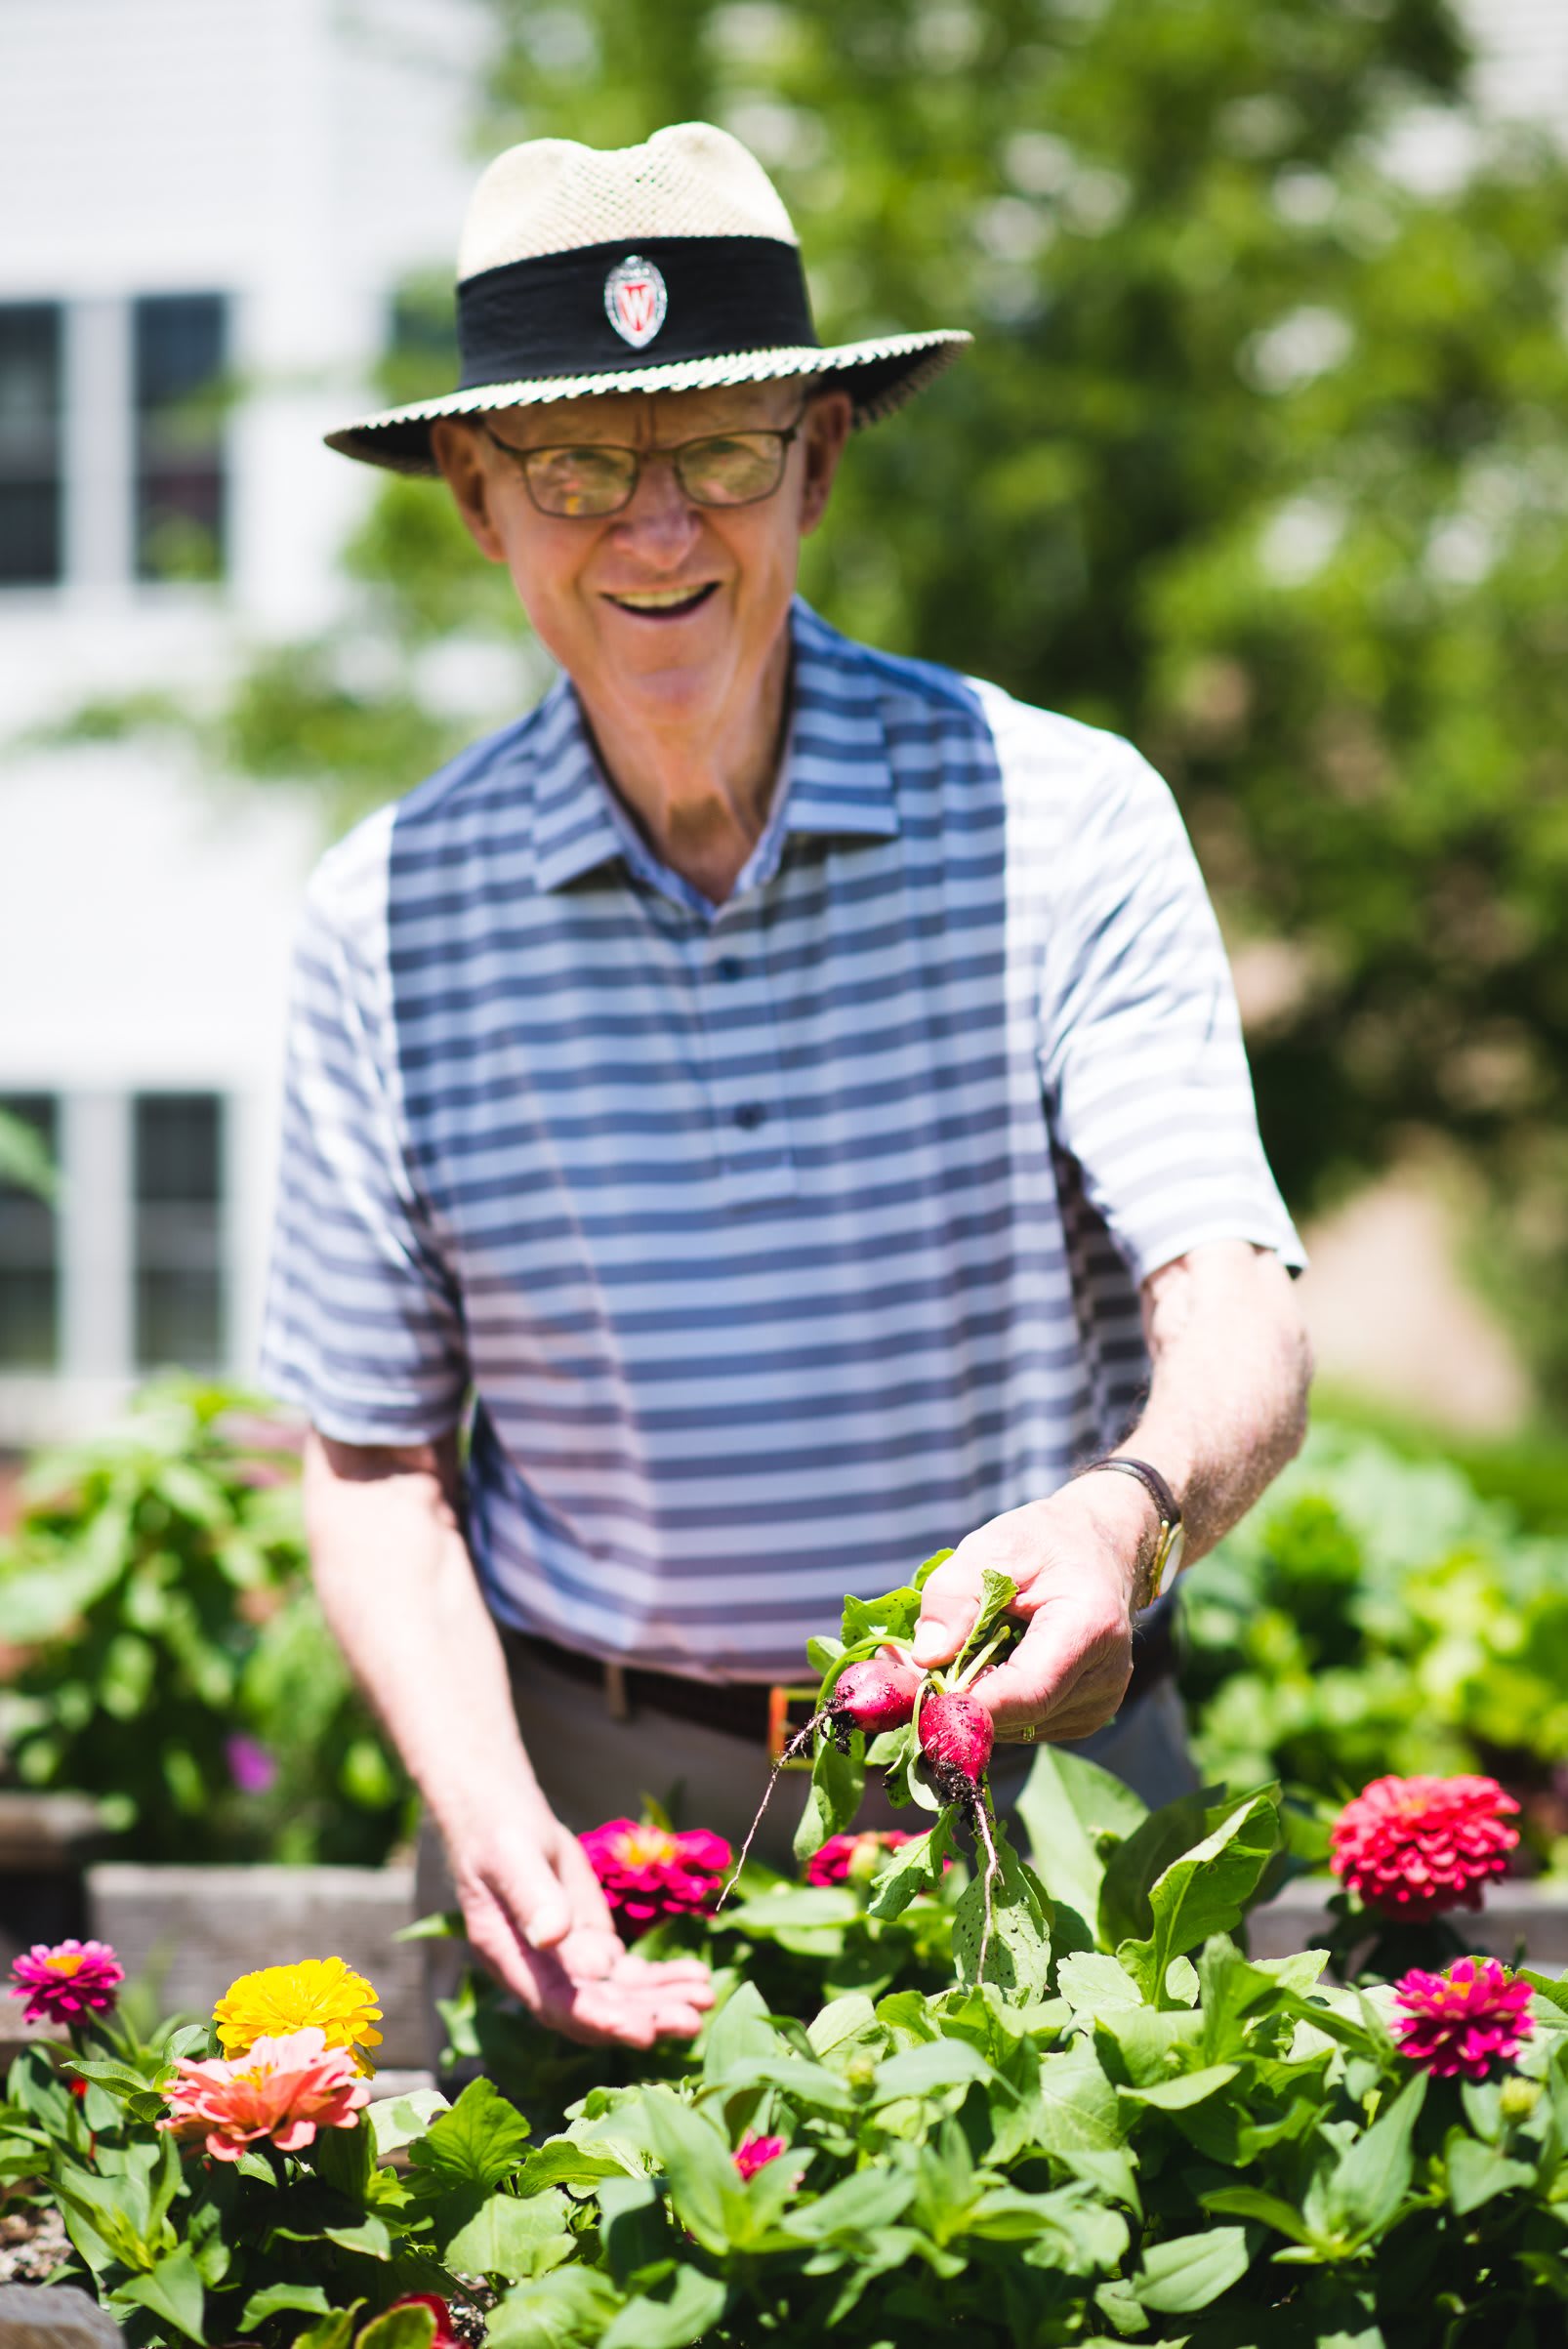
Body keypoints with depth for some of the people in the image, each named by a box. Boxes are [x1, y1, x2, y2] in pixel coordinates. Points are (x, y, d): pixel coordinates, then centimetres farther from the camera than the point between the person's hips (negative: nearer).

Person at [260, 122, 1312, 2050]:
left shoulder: (1063, 822, -7)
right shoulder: (393, 917, -1)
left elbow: (1238, 1327, -16)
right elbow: (375, 1459, 5)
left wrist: (1129, 1509, -39)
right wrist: (486, 1809, -13)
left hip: (1031, 1791, -1)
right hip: (595, 1827, 1)